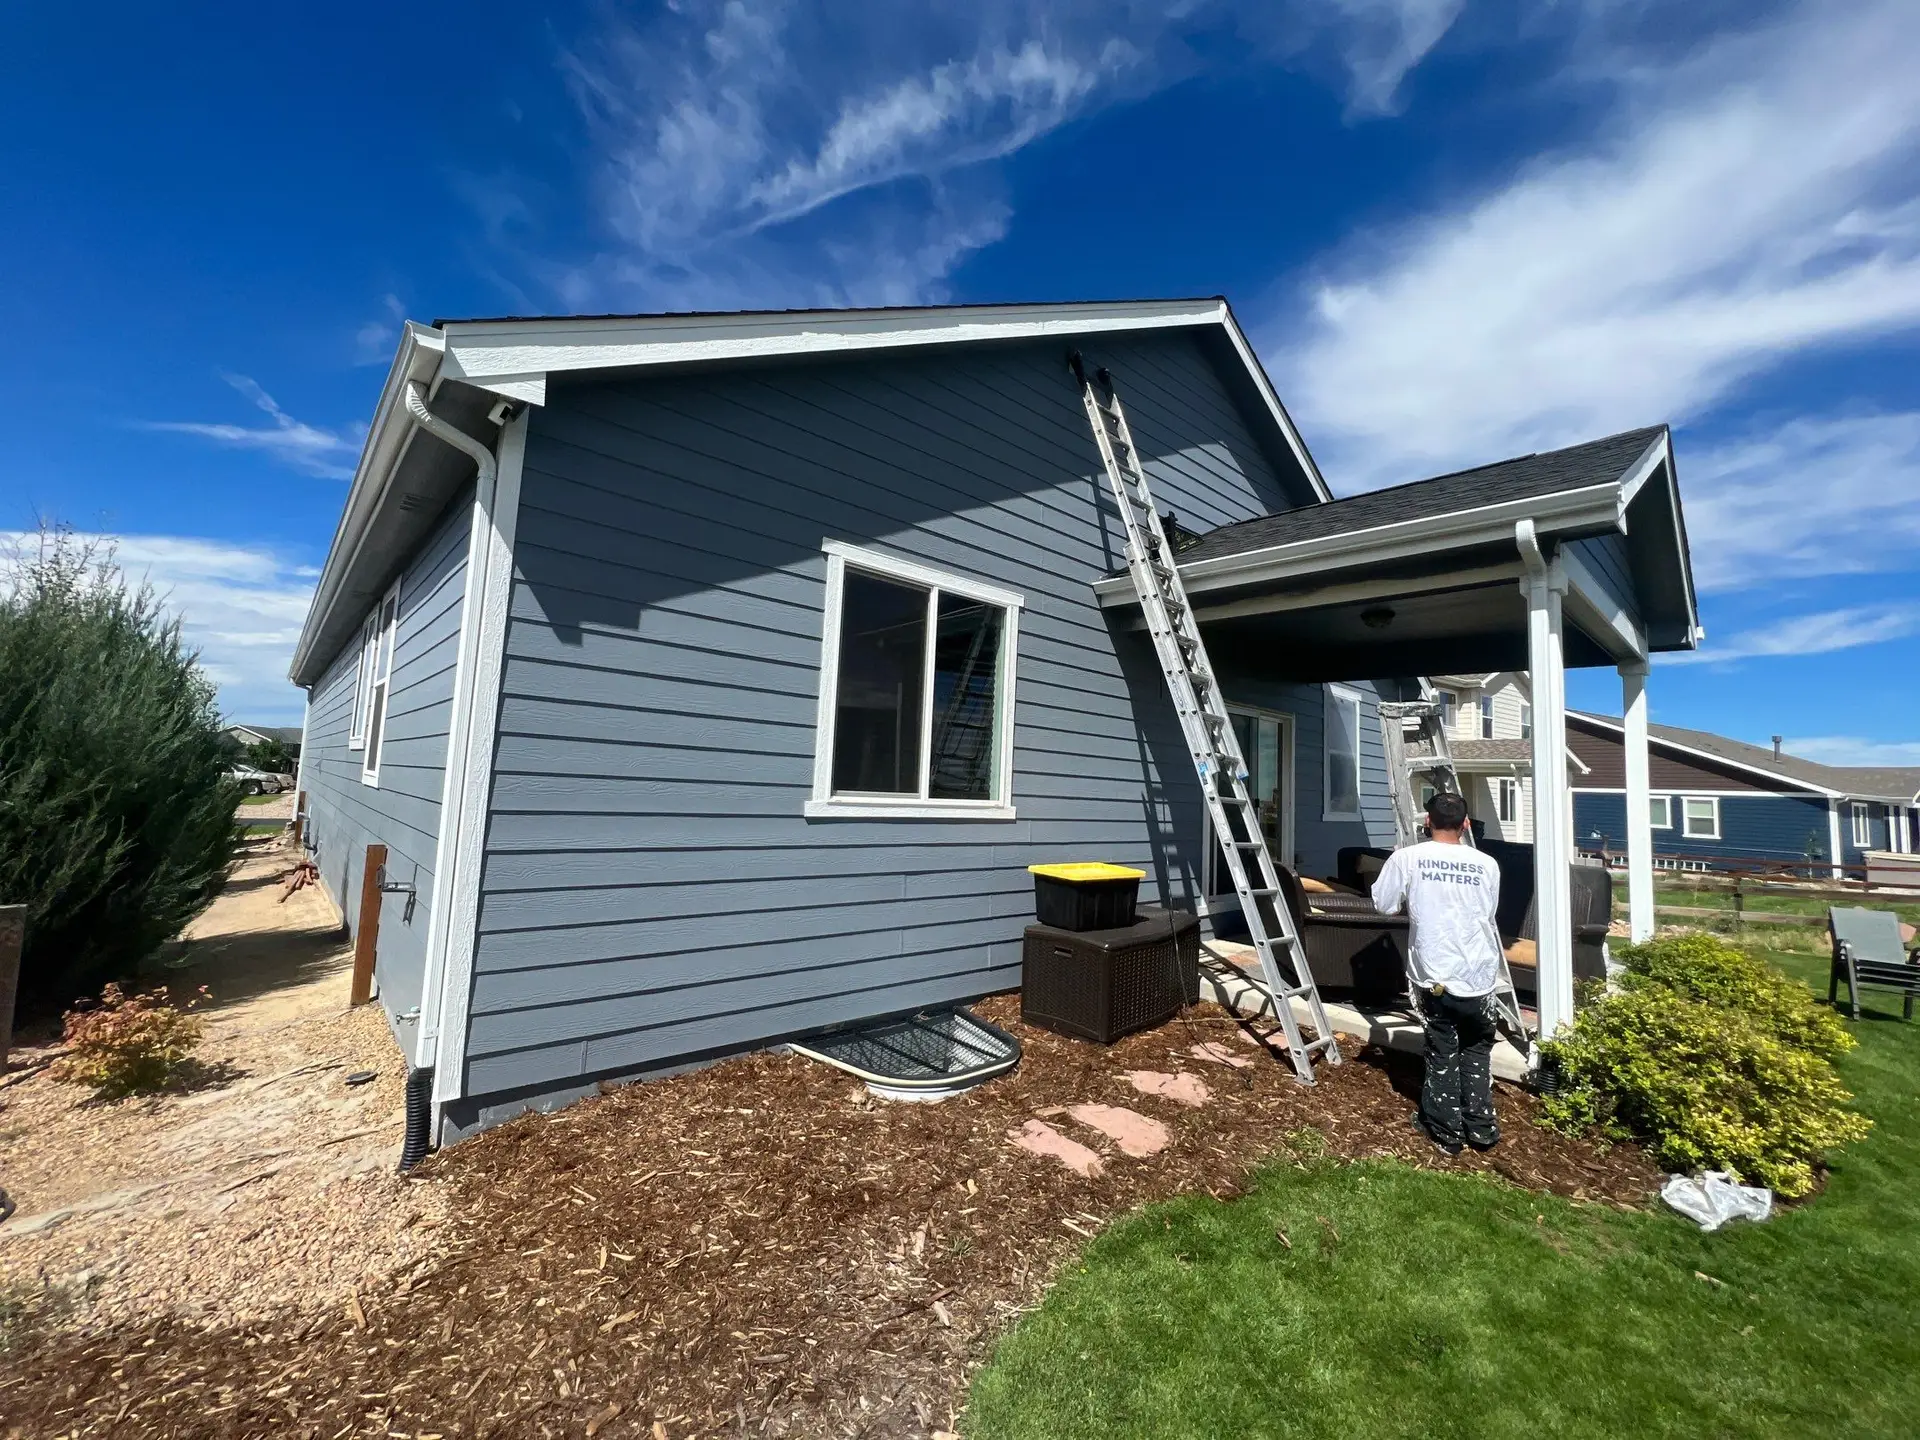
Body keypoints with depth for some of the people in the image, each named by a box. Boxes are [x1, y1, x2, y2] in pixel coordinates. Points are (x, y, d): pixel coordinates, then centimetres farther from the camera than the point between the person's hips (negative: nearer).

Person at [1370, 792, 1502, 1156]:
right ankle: (1481, 1129, 27)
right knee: (1477, 1052, 20)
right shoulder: (1487, 865, 0)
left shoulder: (1406, 858, -8)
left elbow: (1382, 905, -1)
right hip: (1479, 977, 2)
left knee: (1442, 1053, 12)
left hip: (1436, 976, -2)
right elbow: (1488, 914, 12)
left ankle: (1446, 1130, 22)